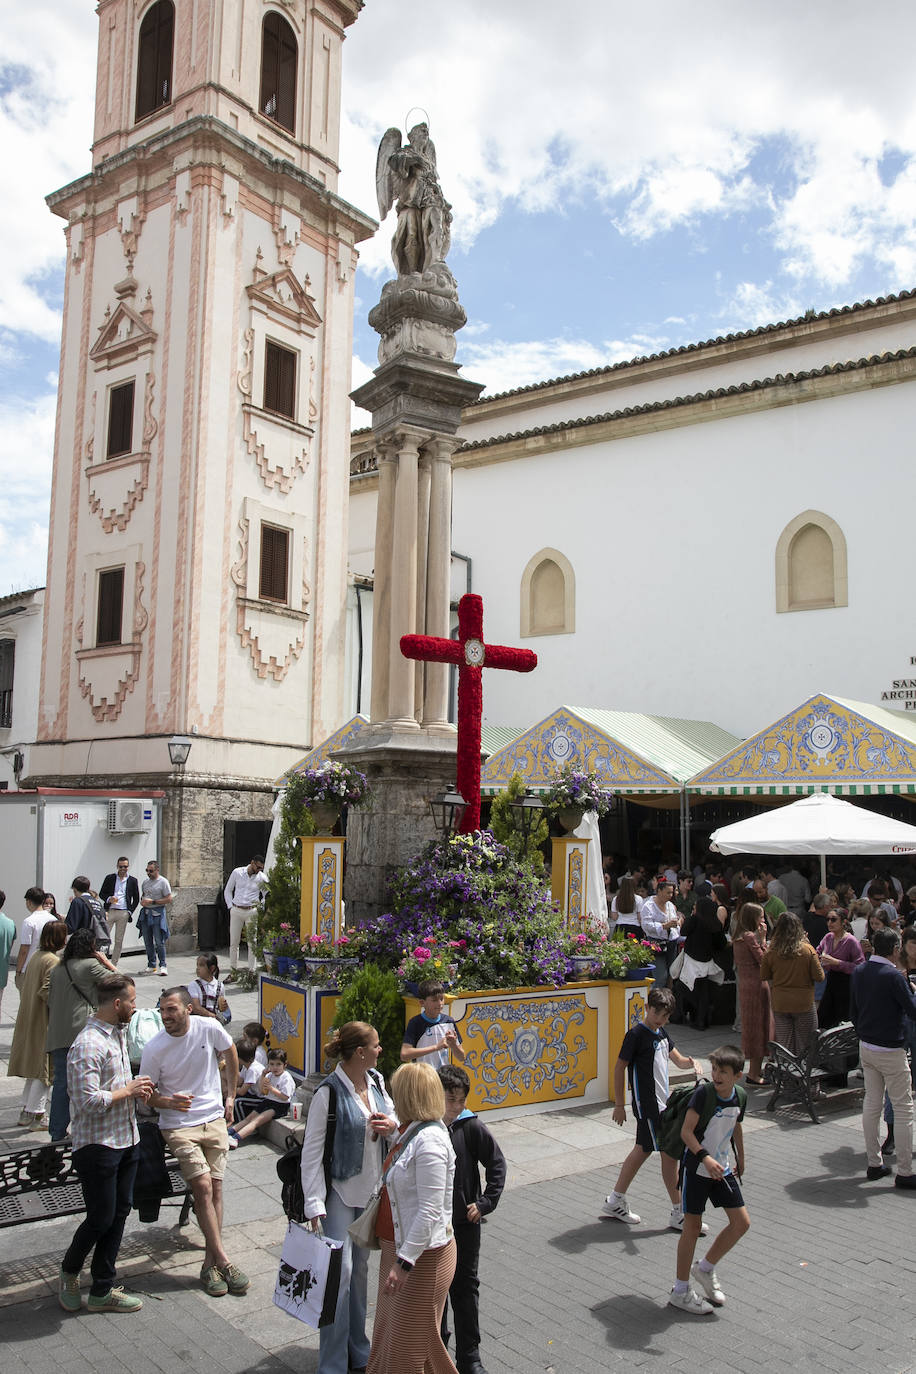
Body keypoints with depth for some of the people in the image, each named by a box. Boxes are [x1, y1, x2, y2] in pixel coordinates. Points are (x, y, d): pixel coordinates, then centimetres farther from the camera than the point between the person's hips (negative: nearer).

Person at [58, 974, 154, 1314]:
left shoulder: (118, 1034, 10)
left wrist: (137, 1089, 5)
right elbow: (88, 1101, -26)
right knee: (101, 1219, 2)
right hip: (98, 1144, -9)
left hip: (126, 1140, 9)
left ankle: (102, 1290, 23)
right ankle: (68, 1273, 28)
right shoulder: (88, 1045, -21)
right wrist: (128, 1090, -16)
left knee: (119, 1213, 12)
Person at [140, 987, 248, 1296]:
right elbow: (147, 1093, -3)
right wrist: (167, 1102, -25)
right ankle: (223, 1261, -4)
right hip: (178, 1125, -2)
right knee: (203, 1187, -13)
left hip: (214, 1119, 2)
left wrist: (230, 1096, 13)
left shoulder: (209, 1027, -10)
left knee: (215, 1189, -1)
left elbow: (231, 1053, 11)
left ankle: (210, 1264, 7)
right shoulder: (154, 1049, -14)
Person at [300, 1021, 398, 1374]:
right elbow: (312, 1151, -16)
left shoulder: (376, 1081, 0)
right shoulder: (329, 1092, -20)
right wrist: (314, 1204, -18)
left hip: (371, 1189, 6)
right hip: (340, 1192, -6)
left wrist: (393, 1124, -9)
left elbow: (391, 1113, 16)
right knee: (340, 1271, -4)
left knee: (361, 1267, 17)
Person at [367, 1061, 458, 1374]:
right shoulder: (411, 1132, 5)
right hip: (399, 1246, 9)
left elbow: (429, 1211, -28)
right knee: (390, 1328, 22)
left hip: (422, 1255, -9)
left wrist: (404, 1262, -26)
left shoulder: (429, 1141, -26)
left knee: (409, 1340, 6)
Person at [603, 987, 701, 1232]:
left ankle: (615, 1202, 26)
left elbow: (678, 1059, 19)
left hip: (660, 1102, 9)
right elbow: (619, 1068, -13)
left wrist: (691, 1062, -5)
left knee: (643, 1150, 15)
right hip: (646, 1104, -9)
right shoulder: (636, 1034, -16)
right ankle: (678, 1214, 6)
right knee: (669, 1153, -5)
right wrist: (619, 1105, -13)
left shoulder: (661, 1033, 9)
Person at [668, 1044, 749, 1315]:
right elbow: (686, 1131, -23)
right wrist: (705, 1157, -34)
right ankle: (680, 1291, 15)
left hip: (722, 1169, 6)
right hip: (696, 1169, -6)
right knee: (693, 1227, 0)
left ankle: (705, 1268, 25)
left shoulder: (740, 1097, -2)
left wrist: (740, 1158, 26)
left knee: (741, 1222, 4)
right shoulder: (703, 1093, -21)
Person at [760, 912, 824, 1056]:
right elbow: (819, 977, -8)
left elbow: (764, 977, 2)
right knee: (804, 1046, 10)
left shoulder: (771, 952, -9)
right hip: (804, 1004, -1)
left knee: (784, 1046, 11)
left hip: (779, 1005, 1)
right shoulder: (808, 950, -12)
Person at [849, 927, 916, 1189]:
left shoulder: (859, 972, 4)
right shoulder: (893, 976, -19)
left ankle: (873, 1163, 20)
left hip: (866, 1047, 7)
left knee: (871, 1103, 14)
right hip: (890, 1050, -7)